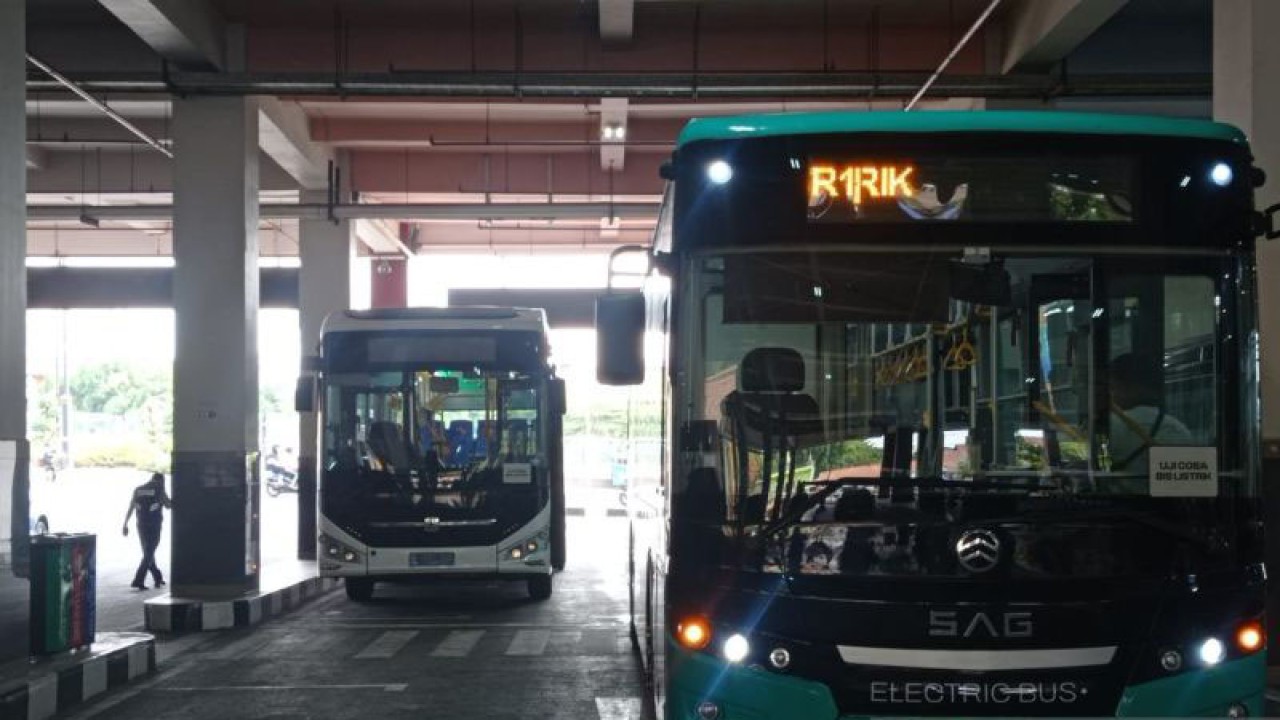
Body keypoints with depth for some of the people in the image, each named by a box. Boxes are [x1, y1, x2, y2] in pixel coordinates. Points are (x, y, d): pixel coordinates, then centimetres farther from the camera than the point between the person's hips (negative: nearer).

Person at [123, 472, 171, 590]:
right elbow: (168, 505, 5)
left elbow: (130, 508, 4)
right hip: (154, 526, -5)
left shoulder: (138, 490, 7)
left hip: (141, 526, 5)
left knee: (148, 553, 17)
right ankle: (138, 581, -10)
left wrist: (125, 524, 7)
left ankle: (158, 578, 26)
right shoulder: (159, 490, -4)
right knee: (148, 555, -1)